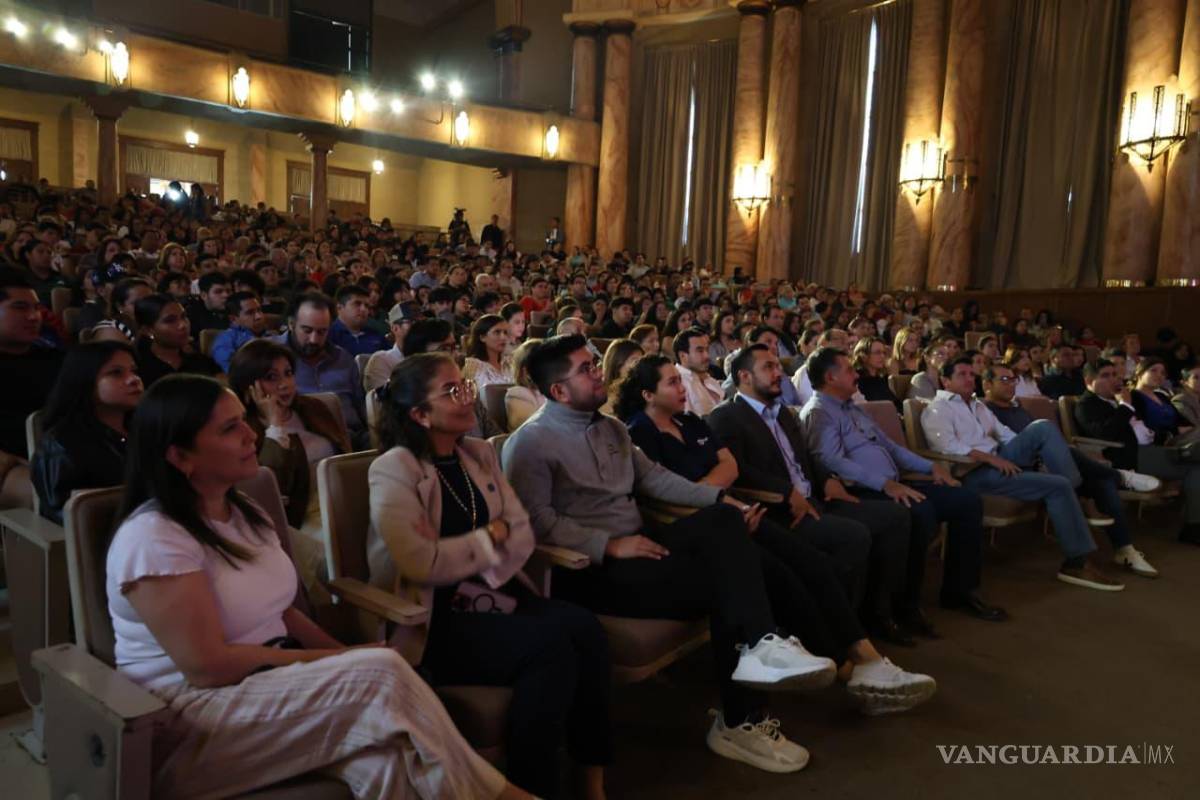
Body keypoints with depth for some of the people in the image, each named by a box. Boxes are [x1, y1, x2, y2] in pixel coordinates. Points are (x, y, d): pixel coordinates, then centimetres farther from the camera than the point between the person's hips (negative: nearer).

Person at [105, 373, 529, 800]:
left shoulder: (244, 514, 11)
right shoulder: (152, 538, -16)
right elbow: (208, 666, -20)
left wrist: (345, 656, -7)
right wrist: (335, 659, -14)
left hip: (267, 685, 7)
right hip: (185, 726, -7)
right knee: (382, 674, -27)